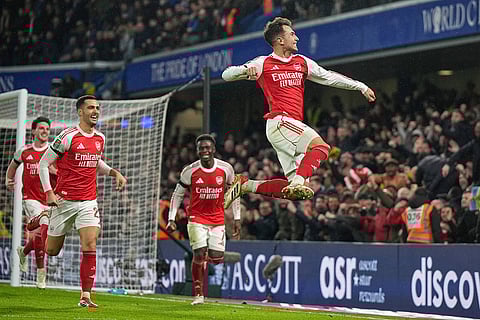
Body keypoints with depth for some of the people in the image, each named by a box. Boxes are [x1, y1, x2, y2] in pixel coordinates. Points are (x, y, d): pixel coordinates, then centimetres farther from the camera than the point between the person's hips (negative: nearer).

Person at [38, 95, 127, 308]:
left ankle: (85, 296, -9)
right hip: (64, 200, -4)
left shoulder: (100, 138, 7)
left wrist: (114, 173, 9)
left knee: (90, 246, -12)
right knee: (52, 251, 6)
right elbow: (43, 164, -7)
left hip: (89, 202, 4)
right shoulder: (68, 137, -12)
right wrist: (49, 192, -16)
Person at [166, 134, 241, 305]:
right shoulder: (190, 171, -8)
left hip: (218, 219, 2)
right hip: (197, 219, -2)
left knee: (217, 258, -3)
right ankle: (198, 294, -6)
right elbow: (178, 195, 4)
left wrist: (237, 219, 9)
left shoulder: (226, 169, -4)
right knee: (199, 254, -16)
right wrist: (171, 219, -3)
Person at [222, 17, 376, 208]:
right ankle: (298, 182, -41)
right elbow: (227, 75, 2)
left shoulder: (302, 62, 20)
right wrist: (246, 70, -20)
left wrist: (361, 87, 26)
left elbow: (329, 77, 28)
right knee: (321, 146, -28)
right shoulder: (264, 63, 4)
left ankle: (245, 185, 7)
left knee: (292, 190, -1)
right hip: (280, 121, -7)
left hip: (293, 124, 7)